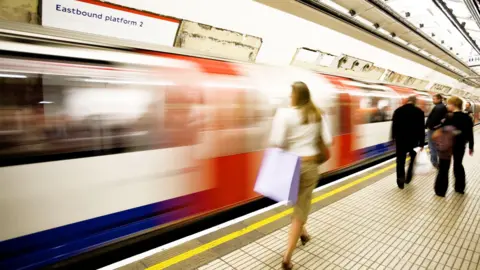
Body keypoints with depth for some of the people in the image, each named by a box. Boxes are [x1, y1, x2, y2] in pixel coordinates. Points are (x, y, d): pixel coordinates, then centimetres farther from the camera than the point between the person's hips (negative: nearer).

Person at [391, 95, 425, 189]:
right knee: (413, 158, 21)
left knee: (400, 161, 4)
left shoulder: (398, 110, 1)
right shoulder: (419, 112, -3)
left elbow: (394, 126, 7)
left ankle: (400, 182, 4)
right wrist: (422, 142, 1)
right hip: (414, 139, 0)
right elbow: (421, 128, -4)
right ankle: (408, 178, 21)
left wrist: (393, 137, 19)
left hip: (400, 139, 1)